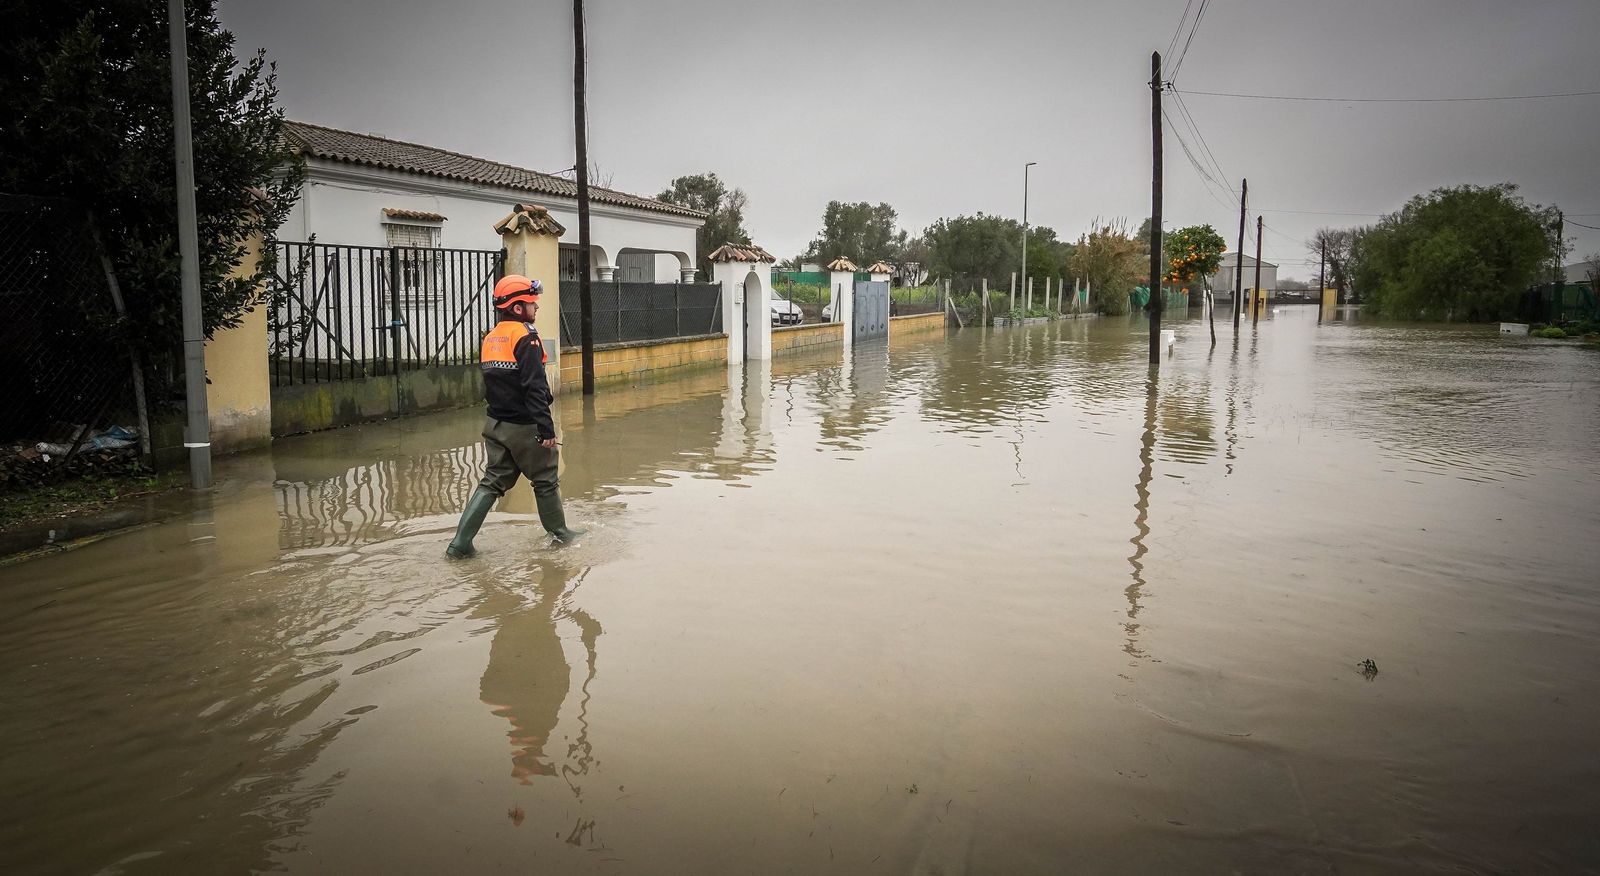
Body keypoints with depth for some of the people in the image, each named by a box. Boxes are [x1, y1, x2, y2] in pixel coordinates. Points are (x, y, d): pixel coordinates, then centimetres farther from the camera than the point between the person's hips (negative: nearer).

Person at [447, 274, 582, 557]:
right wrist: (546, 428, -22)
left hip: (496, 425, 8)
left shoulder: (490, 338, 10)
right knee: (545, 481, 10)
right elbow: (535, 388, -23)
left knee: (493, 481, 11)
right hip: (525, 427, -7)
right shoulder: (525, 337, -16)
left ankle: (461, 542, 4)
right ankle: (559, 532, 26)